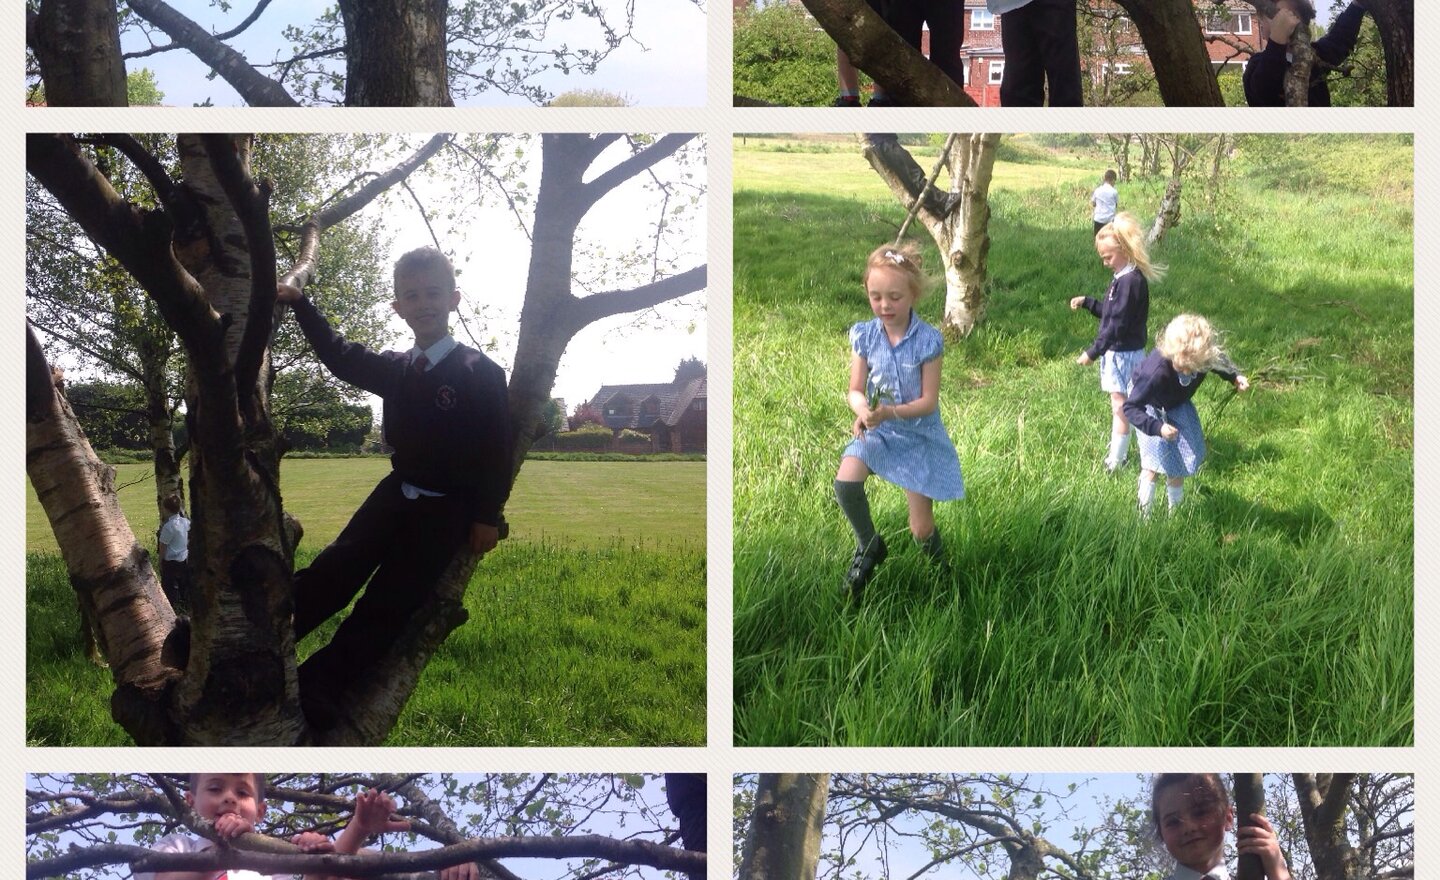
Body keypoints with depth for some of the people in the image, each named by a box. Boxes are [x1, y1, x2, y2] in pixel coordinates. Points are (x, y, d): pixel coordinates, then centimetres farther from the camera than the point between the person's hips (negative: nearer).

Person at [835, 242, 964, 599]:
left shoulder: (927, 340, -15)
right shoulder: (865, 336, -5)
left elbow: (928, 401, -14)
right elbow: (855, 390, -1)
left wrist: (888, 412, -30)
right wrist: (862, 410, -25)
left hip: (918, 434, -2)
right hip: (876, 431, 3)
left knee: (922, 530, -1)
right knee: (845, 481, -28)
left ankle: (941, 570, 35)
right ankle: (869, 546, 0)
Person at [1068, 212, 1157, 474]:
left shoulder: (1131, 281, -24)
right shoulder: (1123, 277, 8)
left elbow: (1117, 324, -25)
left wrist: (1093, 352, -24)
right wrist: (1086, 303, 8)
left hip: (1124, 353, -10)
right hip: (1118, 351, 10)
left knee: (1120, 406, -3)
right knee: (1119, 405, 18)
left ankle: (1116, 460, 4)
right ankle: (1118, 452, 28)